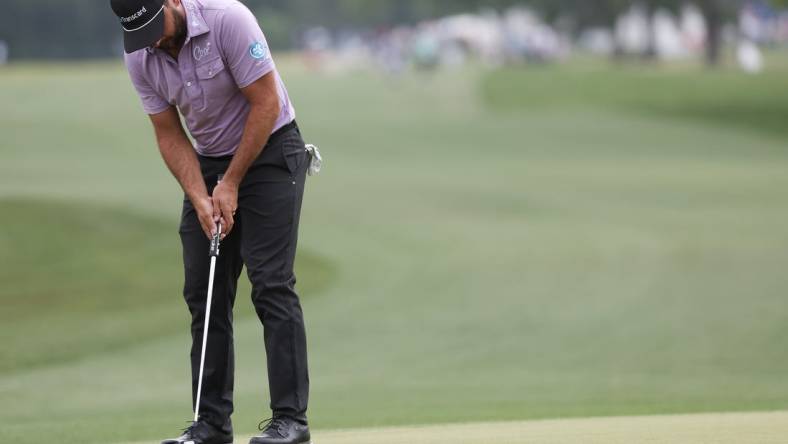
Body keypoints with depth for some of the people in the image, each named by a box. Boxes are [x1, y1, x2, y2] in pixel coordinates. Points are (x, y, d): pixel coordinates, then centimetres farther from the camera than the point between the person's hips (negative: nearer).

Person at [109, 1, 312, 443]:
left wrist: (231, 184, -17)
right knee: (204, 293, 1)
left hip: (270, 152, -6)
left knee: (271, 283, -13)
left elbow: (266, 103, -20)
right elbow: (170, 135, 0)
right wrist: (200, 198, -13)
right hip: (209, 162, 6)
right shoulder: (140, 58, -8)